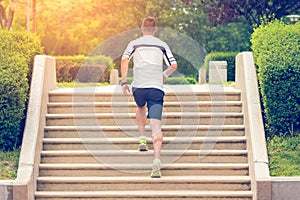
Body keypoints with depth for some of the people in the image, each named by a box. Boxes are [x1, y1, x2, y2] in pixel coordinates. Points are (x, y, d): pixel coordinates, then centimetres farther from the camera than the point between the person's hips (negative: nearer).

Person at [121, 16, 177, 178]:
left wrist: (124, 82, -6)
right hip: (156, 88, -1)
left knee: (140, 107, 36)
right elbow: (173, 65, 7)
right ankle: (157, 160, -24)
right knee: (156, 126, -7)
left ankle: (142, 138, 22)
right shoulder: (162, 45, 11)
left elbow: (124, 60, -6)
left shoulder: (134, 43, 9)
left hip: (138, 87, 1)